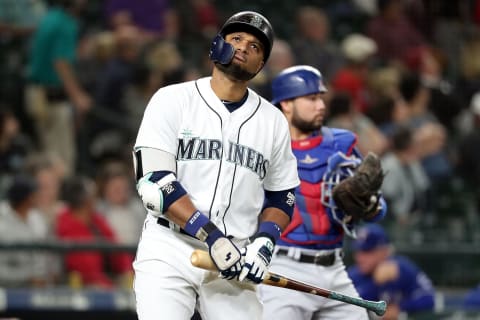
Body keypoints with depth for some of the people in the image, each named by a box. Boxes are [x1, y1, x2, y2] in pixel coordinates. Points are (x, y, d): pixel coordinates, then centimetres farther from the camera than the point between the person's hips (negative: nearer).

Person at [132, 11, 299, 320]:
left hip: (234, 263, 3)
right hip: (169, 252, -3)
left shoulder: (273, 121, 11)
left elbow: (281, 197, 17)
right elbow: (154, 182, -10)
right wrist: (212, 236, -19)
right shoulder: (172, 101, -1)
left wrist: (264, 243, -4)